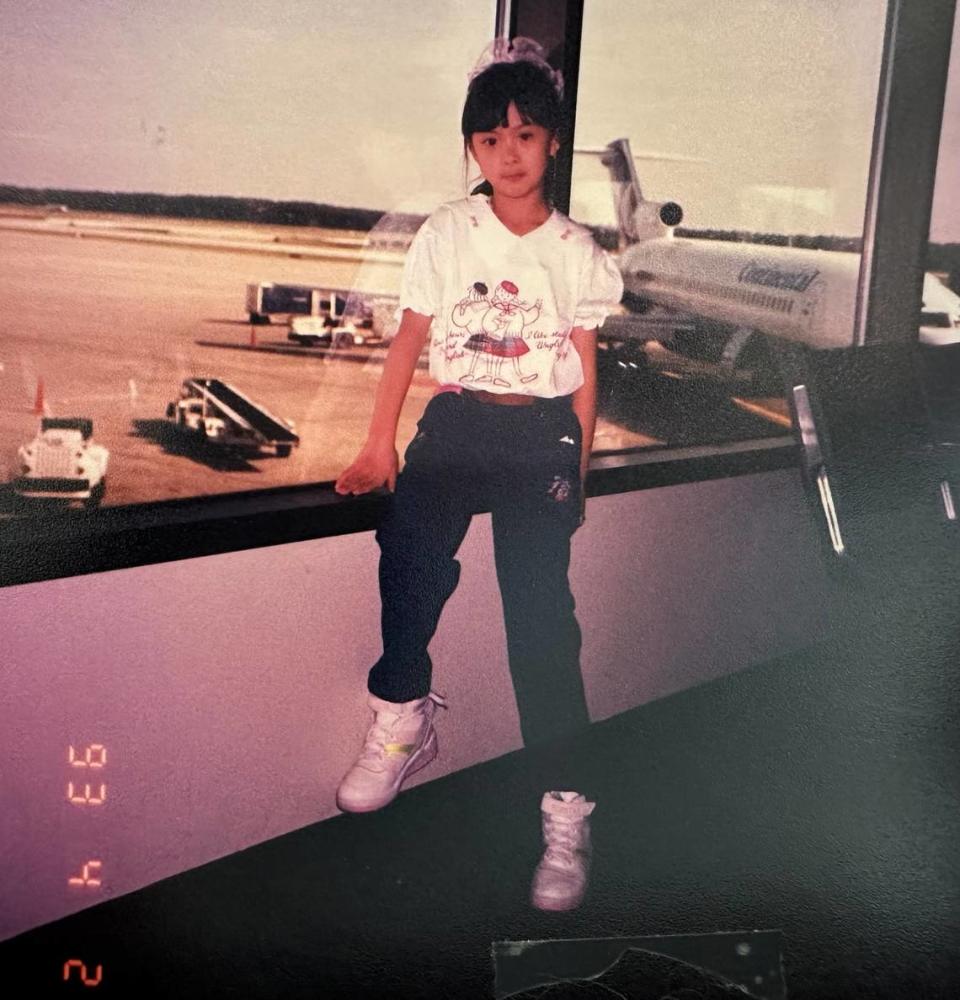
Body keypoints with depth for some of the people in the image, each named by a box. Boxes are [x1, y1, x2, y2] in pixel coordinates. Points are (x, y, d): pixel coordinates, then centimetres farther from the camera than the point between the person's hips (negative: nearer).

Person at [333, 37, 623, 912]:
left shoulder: (576, 251, 7)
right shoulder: (445, 234, 7)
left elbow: (586, 370, 9)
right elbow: (409, 343, 7)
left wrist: (577, 473, 5)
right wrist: (379, 446, 0)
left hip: (541, 428, -1)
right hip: (457, 417, 1)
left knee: (539, 604, -15)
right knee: (410, 541, -28)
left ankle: (566, 808, -9)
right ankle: (404, 718, -5)